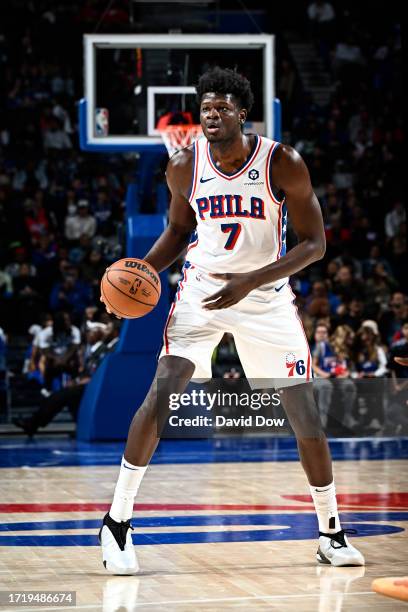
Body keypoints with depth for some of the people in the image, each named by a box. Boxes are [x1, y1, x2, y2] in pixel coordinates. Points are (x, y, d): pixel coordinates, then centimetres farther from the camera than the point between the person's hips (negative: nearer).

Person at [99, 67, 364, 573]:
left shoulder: (283, 164, -16)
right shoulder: (184, 166, -7)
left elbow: (314, 244, -14)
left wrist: (251, 281, -26)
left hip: (266, 297, -1)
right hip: (202, 288, 1)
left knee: (305, 412, -3)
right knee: (162, 392, -17)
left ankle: (330, 532, 15)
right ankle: (116, 522, -8)